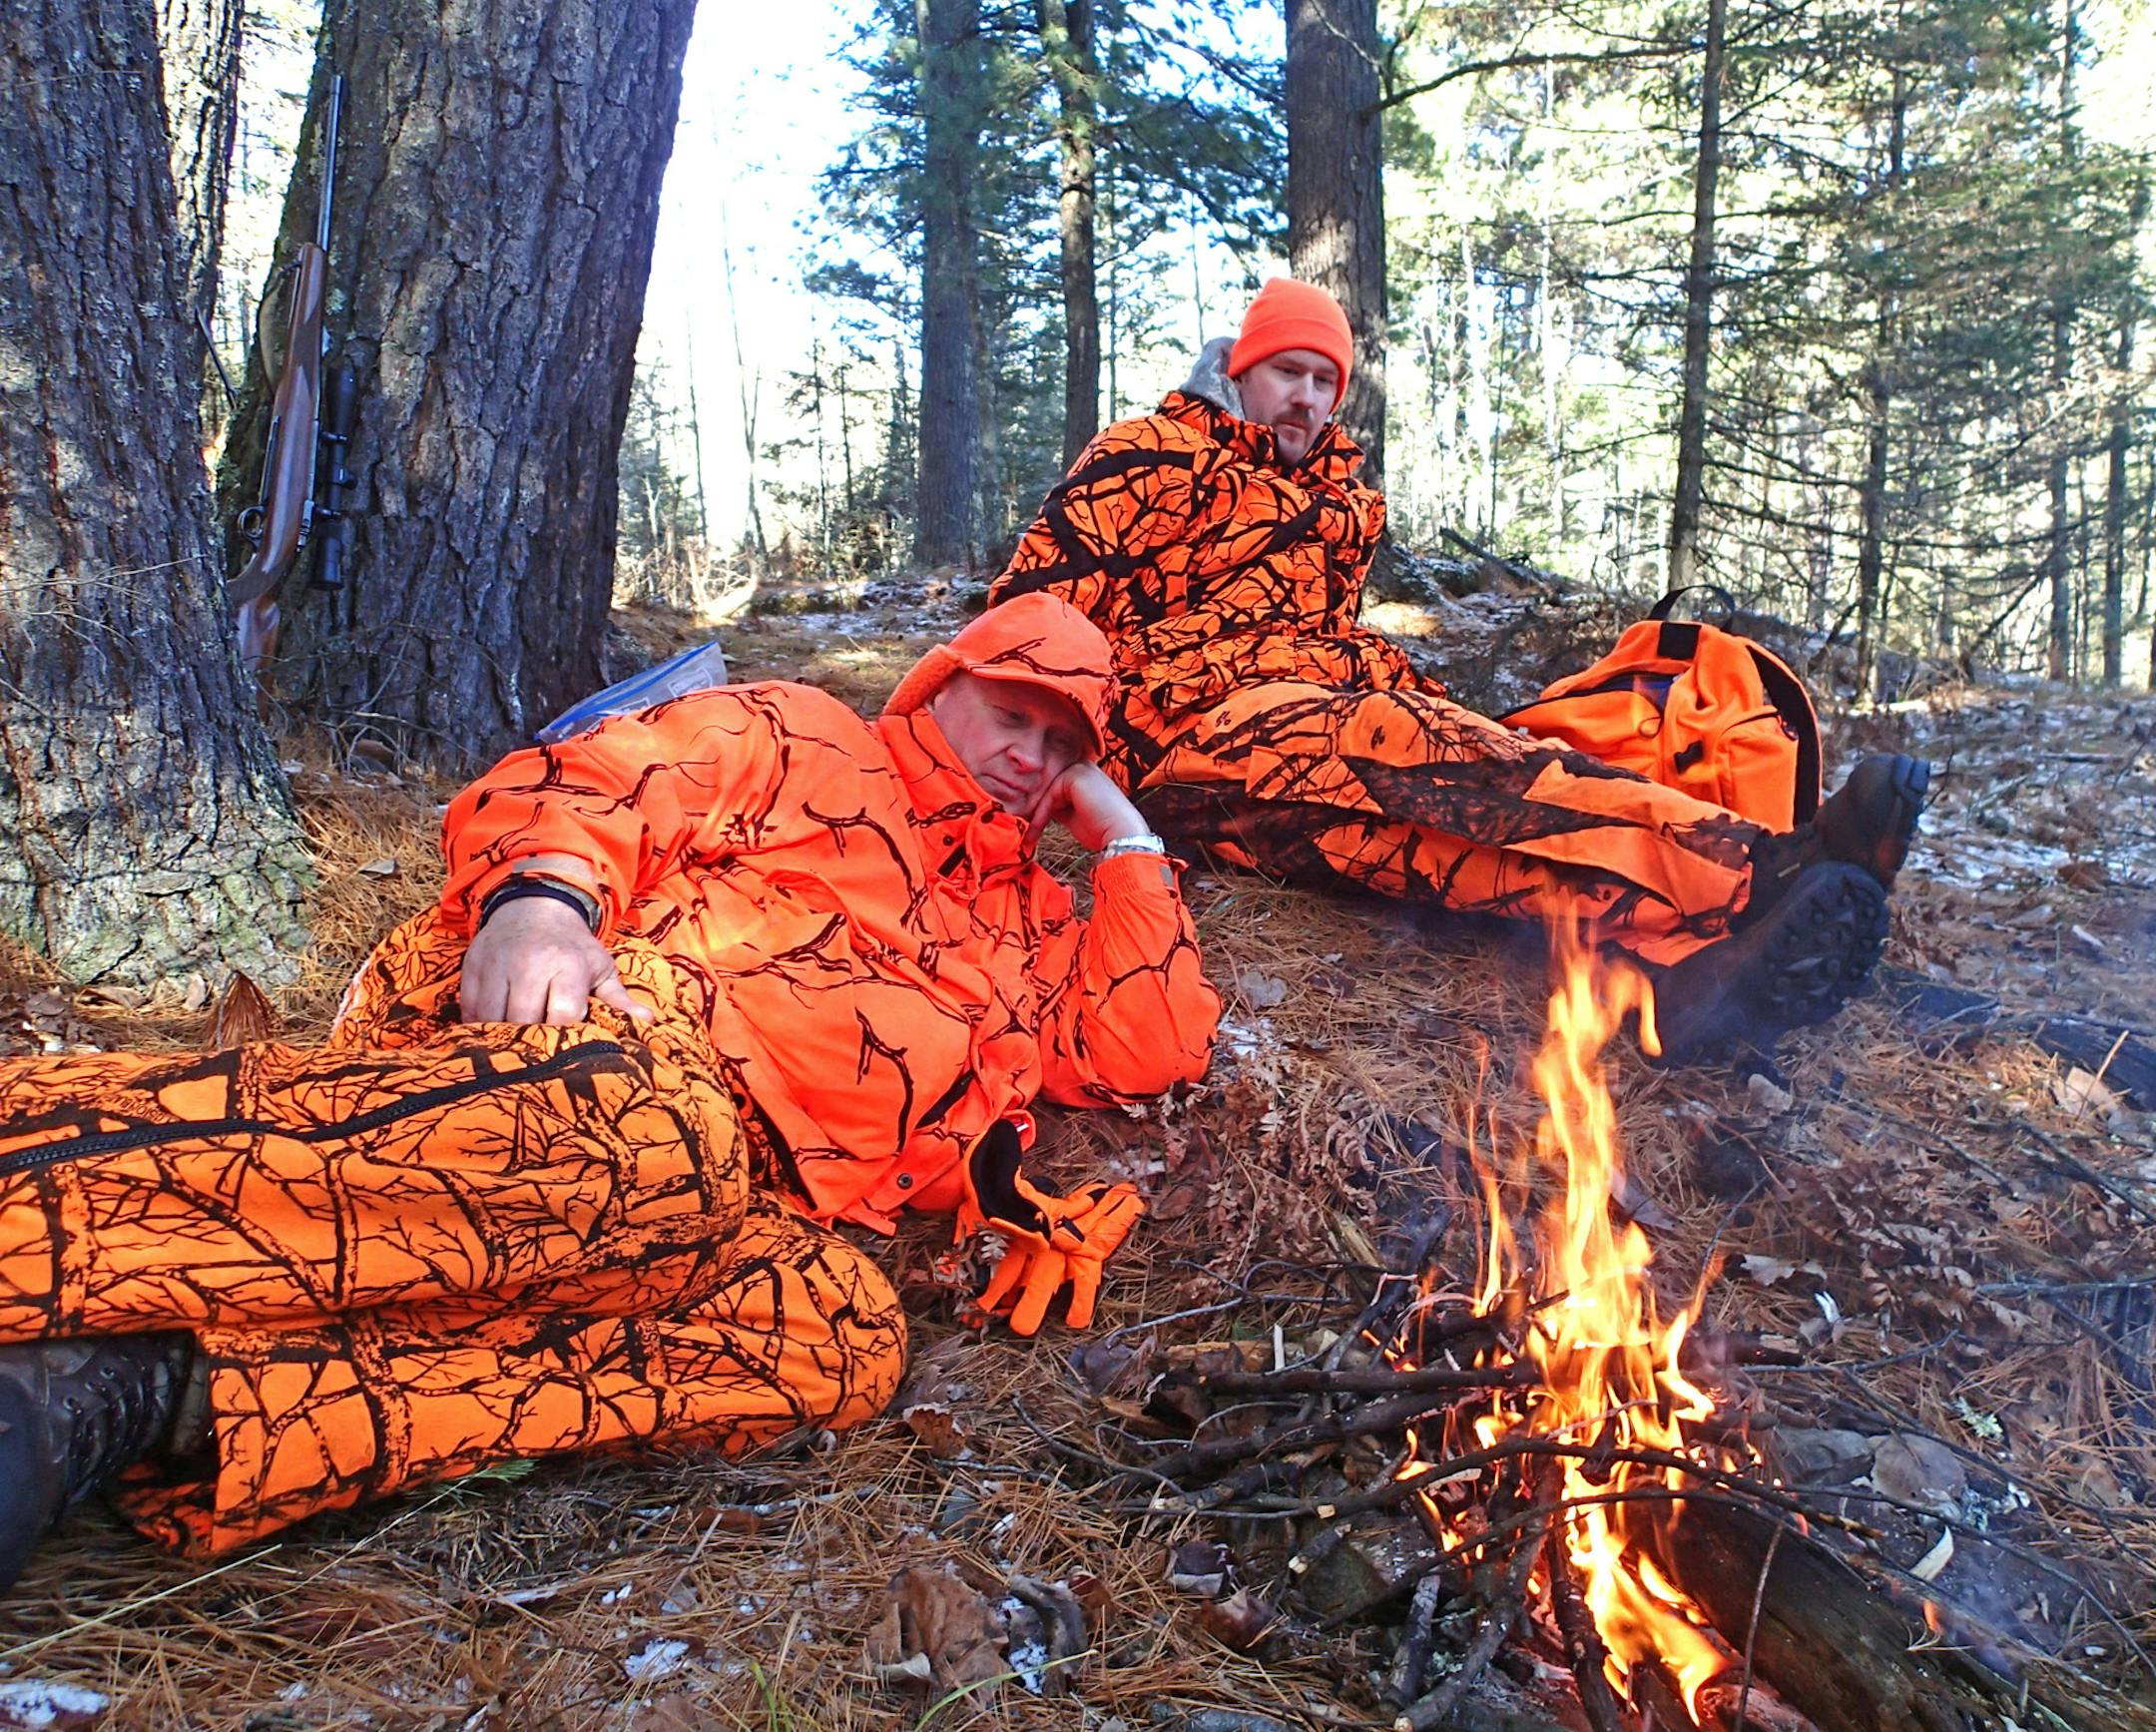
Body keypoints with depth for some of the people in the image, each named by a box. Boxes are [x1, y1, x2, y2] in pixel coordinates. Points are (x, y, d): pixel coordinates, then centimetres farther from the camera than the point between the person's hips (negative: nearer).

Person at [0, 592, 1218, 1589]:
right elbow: (579, 785, 8)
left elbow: (1155, 1047, 28)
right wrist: (542, 893, -16)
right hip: (624, 1010, -4)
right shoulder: (801, 737, 22)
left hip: (737, 1181, 4)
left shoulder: (1024, 927, 37)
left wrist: (1125, 838, 31)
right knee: (637, 1137, -41)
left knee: (841, 1338, -32)